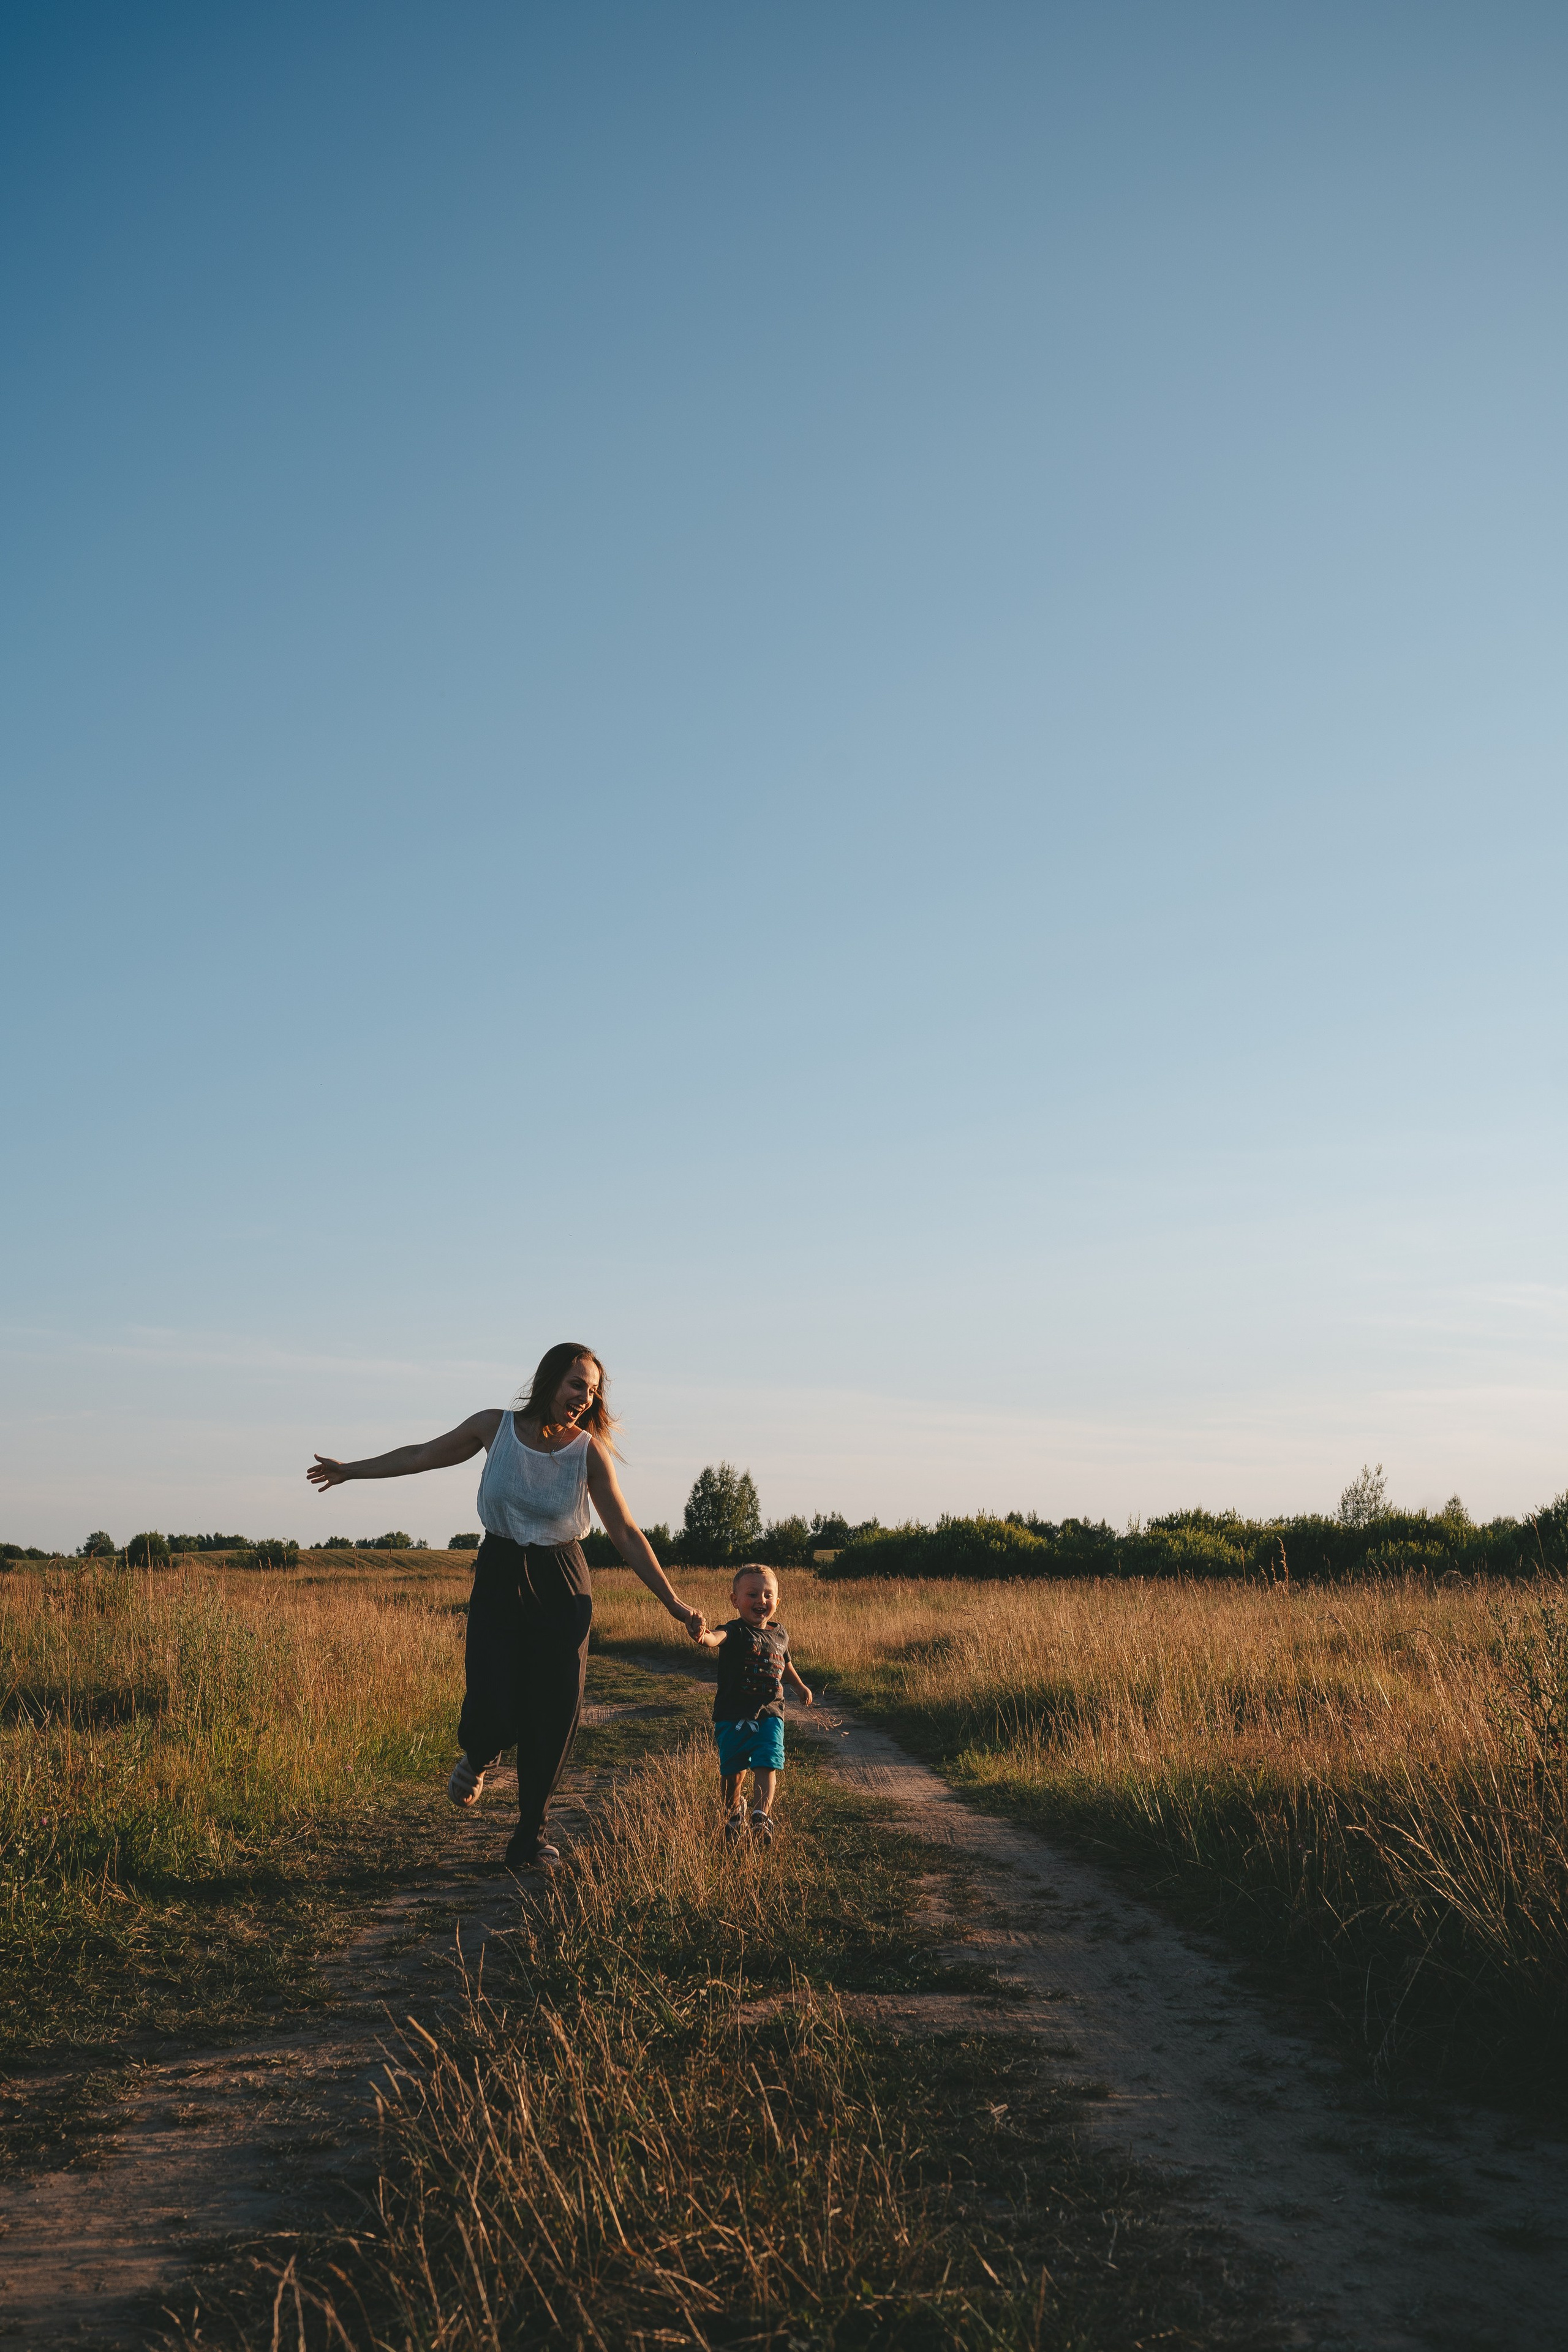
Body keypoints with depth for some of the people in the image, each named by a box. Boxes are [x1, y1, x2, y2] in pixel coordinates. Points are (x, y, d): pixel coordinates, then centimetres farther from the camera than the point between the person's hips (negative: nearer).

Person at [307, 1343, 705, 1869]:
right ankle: (476, 1758, 27)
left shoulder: (590, 1451, -9)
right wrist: (350, 1470, 21)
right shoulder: (495, 1427, -6)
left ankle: (529, 1839, 14)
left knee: (554, 1717, -3)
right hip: (498, 1582, 0)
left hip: (562, 1589, 0)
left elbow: (626, 1535, -6)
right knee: (492, 1715, -11)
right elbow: (423, 1456, 10)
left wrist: (673, 1602, -10)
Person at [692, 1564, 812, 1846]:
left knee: (767, 1765, -13)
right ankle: (733, 1811, 32)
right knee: (732, 1771, 6)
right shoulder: (736, 1632, -11)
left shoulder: (780, 1636, 8)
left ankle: (761, 1815, -10)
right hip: (733, 1716, -3)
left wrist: (800, 1686, 42)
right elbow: (718, 1638, -36)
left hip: (769, 1714, 3)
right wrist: (704, 1637, -59)